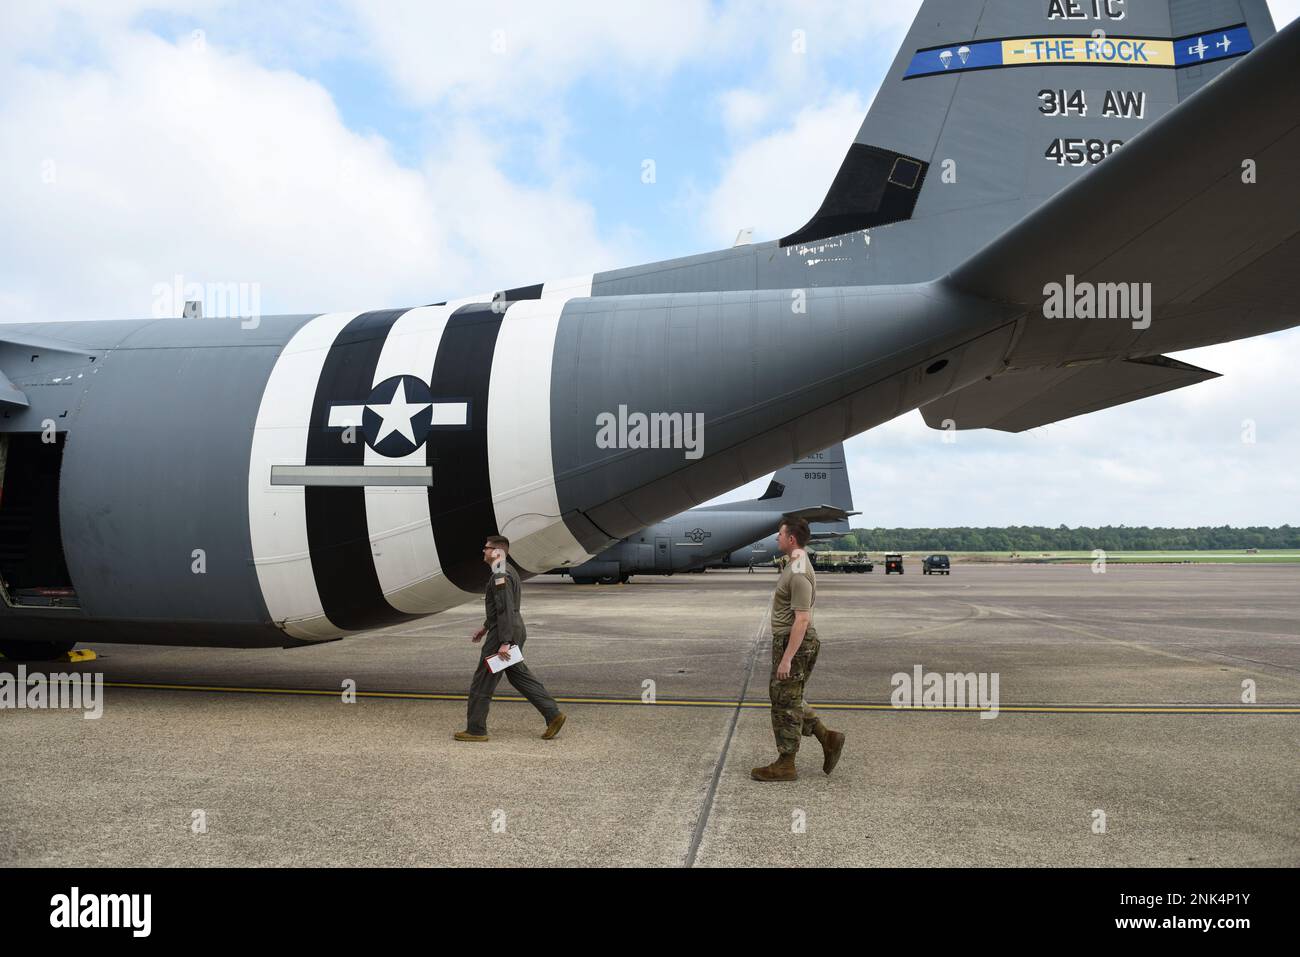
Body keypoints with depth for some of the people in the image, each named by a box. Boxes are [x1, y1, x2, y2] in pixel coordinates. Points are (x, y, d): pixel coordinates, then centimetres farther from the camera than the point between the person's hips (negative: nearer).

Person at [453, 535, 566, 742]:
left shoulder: (501, 576, -19)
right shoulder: (507, 571, 15)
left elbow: (506, 610, -24)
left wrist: (504, 643, -26)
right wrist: (485, 627, 29)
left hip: (504, 634, -10)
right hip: (515, 631, 10)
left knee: (482, 682, 0)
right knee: (519, 675, 15)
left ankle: (475, 730, 9)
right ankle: (553, 714, 13)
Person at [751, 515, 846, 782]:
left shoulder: (798, 573, -22)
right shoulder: (795, 565, 11)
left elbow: (802, 619, -26)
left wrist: (786, 658, -25)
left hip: (794, 643, -10)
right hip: (787, 640, 10)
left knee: (785, 703, 0)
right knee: (784, 698, 18)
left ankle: (785, 765, 11)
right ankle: (827, 737, 19)